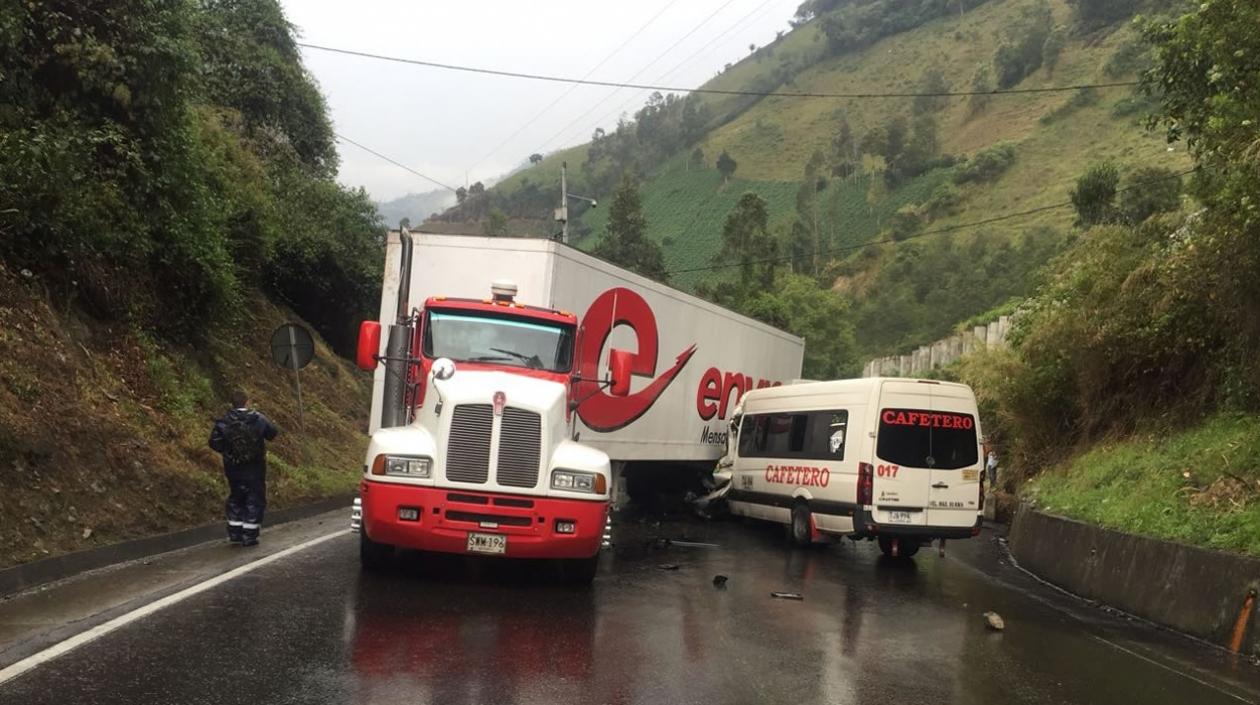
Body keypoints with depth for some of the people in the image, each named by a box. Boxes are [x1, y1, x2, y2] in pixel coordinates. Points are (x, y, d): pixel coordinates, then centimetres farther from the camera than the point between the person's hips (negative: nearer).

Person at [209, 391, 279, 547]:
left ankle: (234, 532, 21)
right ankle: (249, 535, 3)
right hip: (254, 468, -3)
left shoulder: (224, 422, -8)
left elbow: (214, 443, -8)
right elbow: (273, 433, 2)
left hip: (233, 468, 3)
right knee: (254, 499, 6)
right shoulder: (258, 419, -10)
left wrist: (227, 451, 10)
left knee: (236, 498, 20)